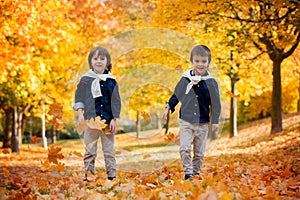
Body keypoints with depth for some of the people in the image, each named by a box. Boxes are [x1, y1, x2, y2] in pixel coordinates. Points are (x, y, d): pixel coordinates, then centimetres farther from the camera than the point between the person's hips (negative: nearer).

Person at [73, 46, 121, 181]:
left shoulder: (111, 81, 5)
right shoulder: (85, 80, 4)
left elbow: (115, 101, 6)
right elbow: (79, 99, 8)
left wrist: (114, 119, 0)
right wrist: (80, 114, -3)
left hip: (107, 121, 0)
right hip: (91, 120, 0)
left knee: (109, 150, 5)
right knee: (90, 150, 3)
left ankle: (112, 175, 10)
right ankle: (88, 175, 9)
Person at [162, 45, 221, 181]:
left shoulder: (211, 82, -3)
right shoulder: (186, 79, 0)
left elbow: (215, 103, 2)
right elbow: (176, 94, 15)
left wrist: (215, 121, 0)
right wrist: (168, 107, 17)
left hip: (203, 123, 0)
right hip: (186, 120, 0)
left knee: (199, 152, 8)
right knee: (184, 149, -13)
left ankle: (196, 173, 23)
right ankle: (187, 173, -4)